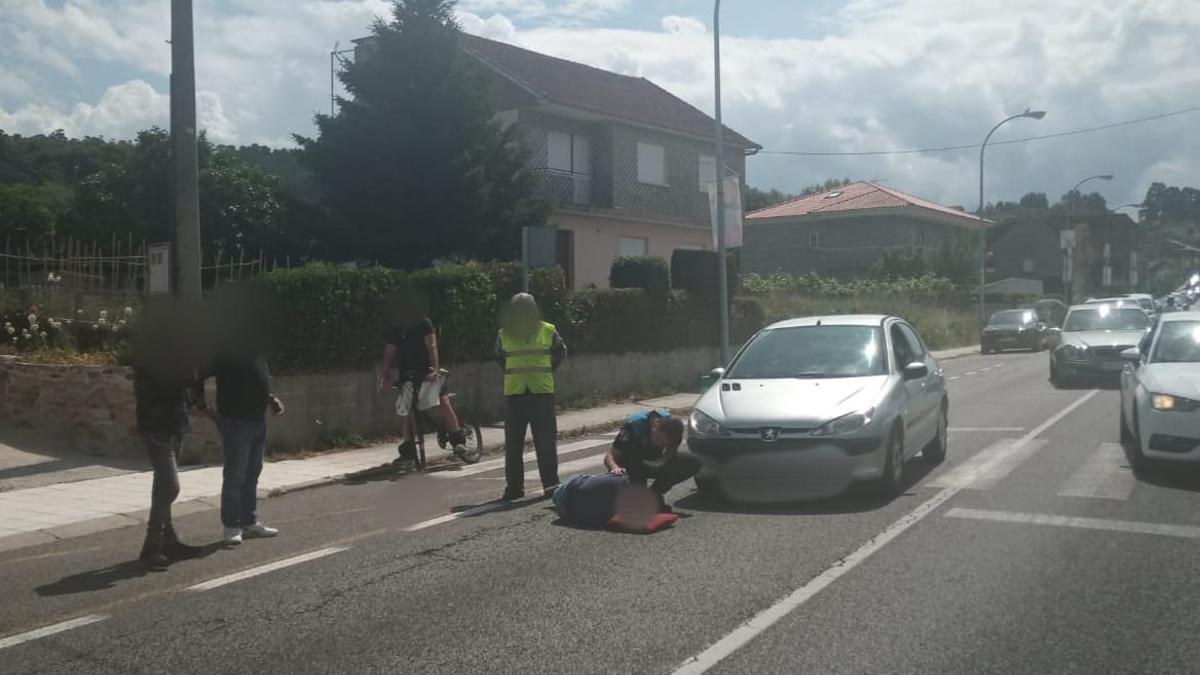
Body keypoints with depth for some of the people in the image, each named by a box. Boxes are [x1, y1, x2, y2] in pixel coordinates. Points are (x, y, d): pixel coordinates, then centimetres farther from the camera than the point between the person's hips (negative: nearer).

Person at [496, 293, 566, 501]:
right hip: (514, 395, 1)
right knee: (513, 444, 4)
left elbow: (560, 353, 16)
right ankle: (514, 487, 12)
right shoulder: (504, 334, 4)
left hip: (543, 393, -1)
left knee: (546, 443, 1)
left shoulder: (548, 331, 1)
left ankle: (551, 484, 10)